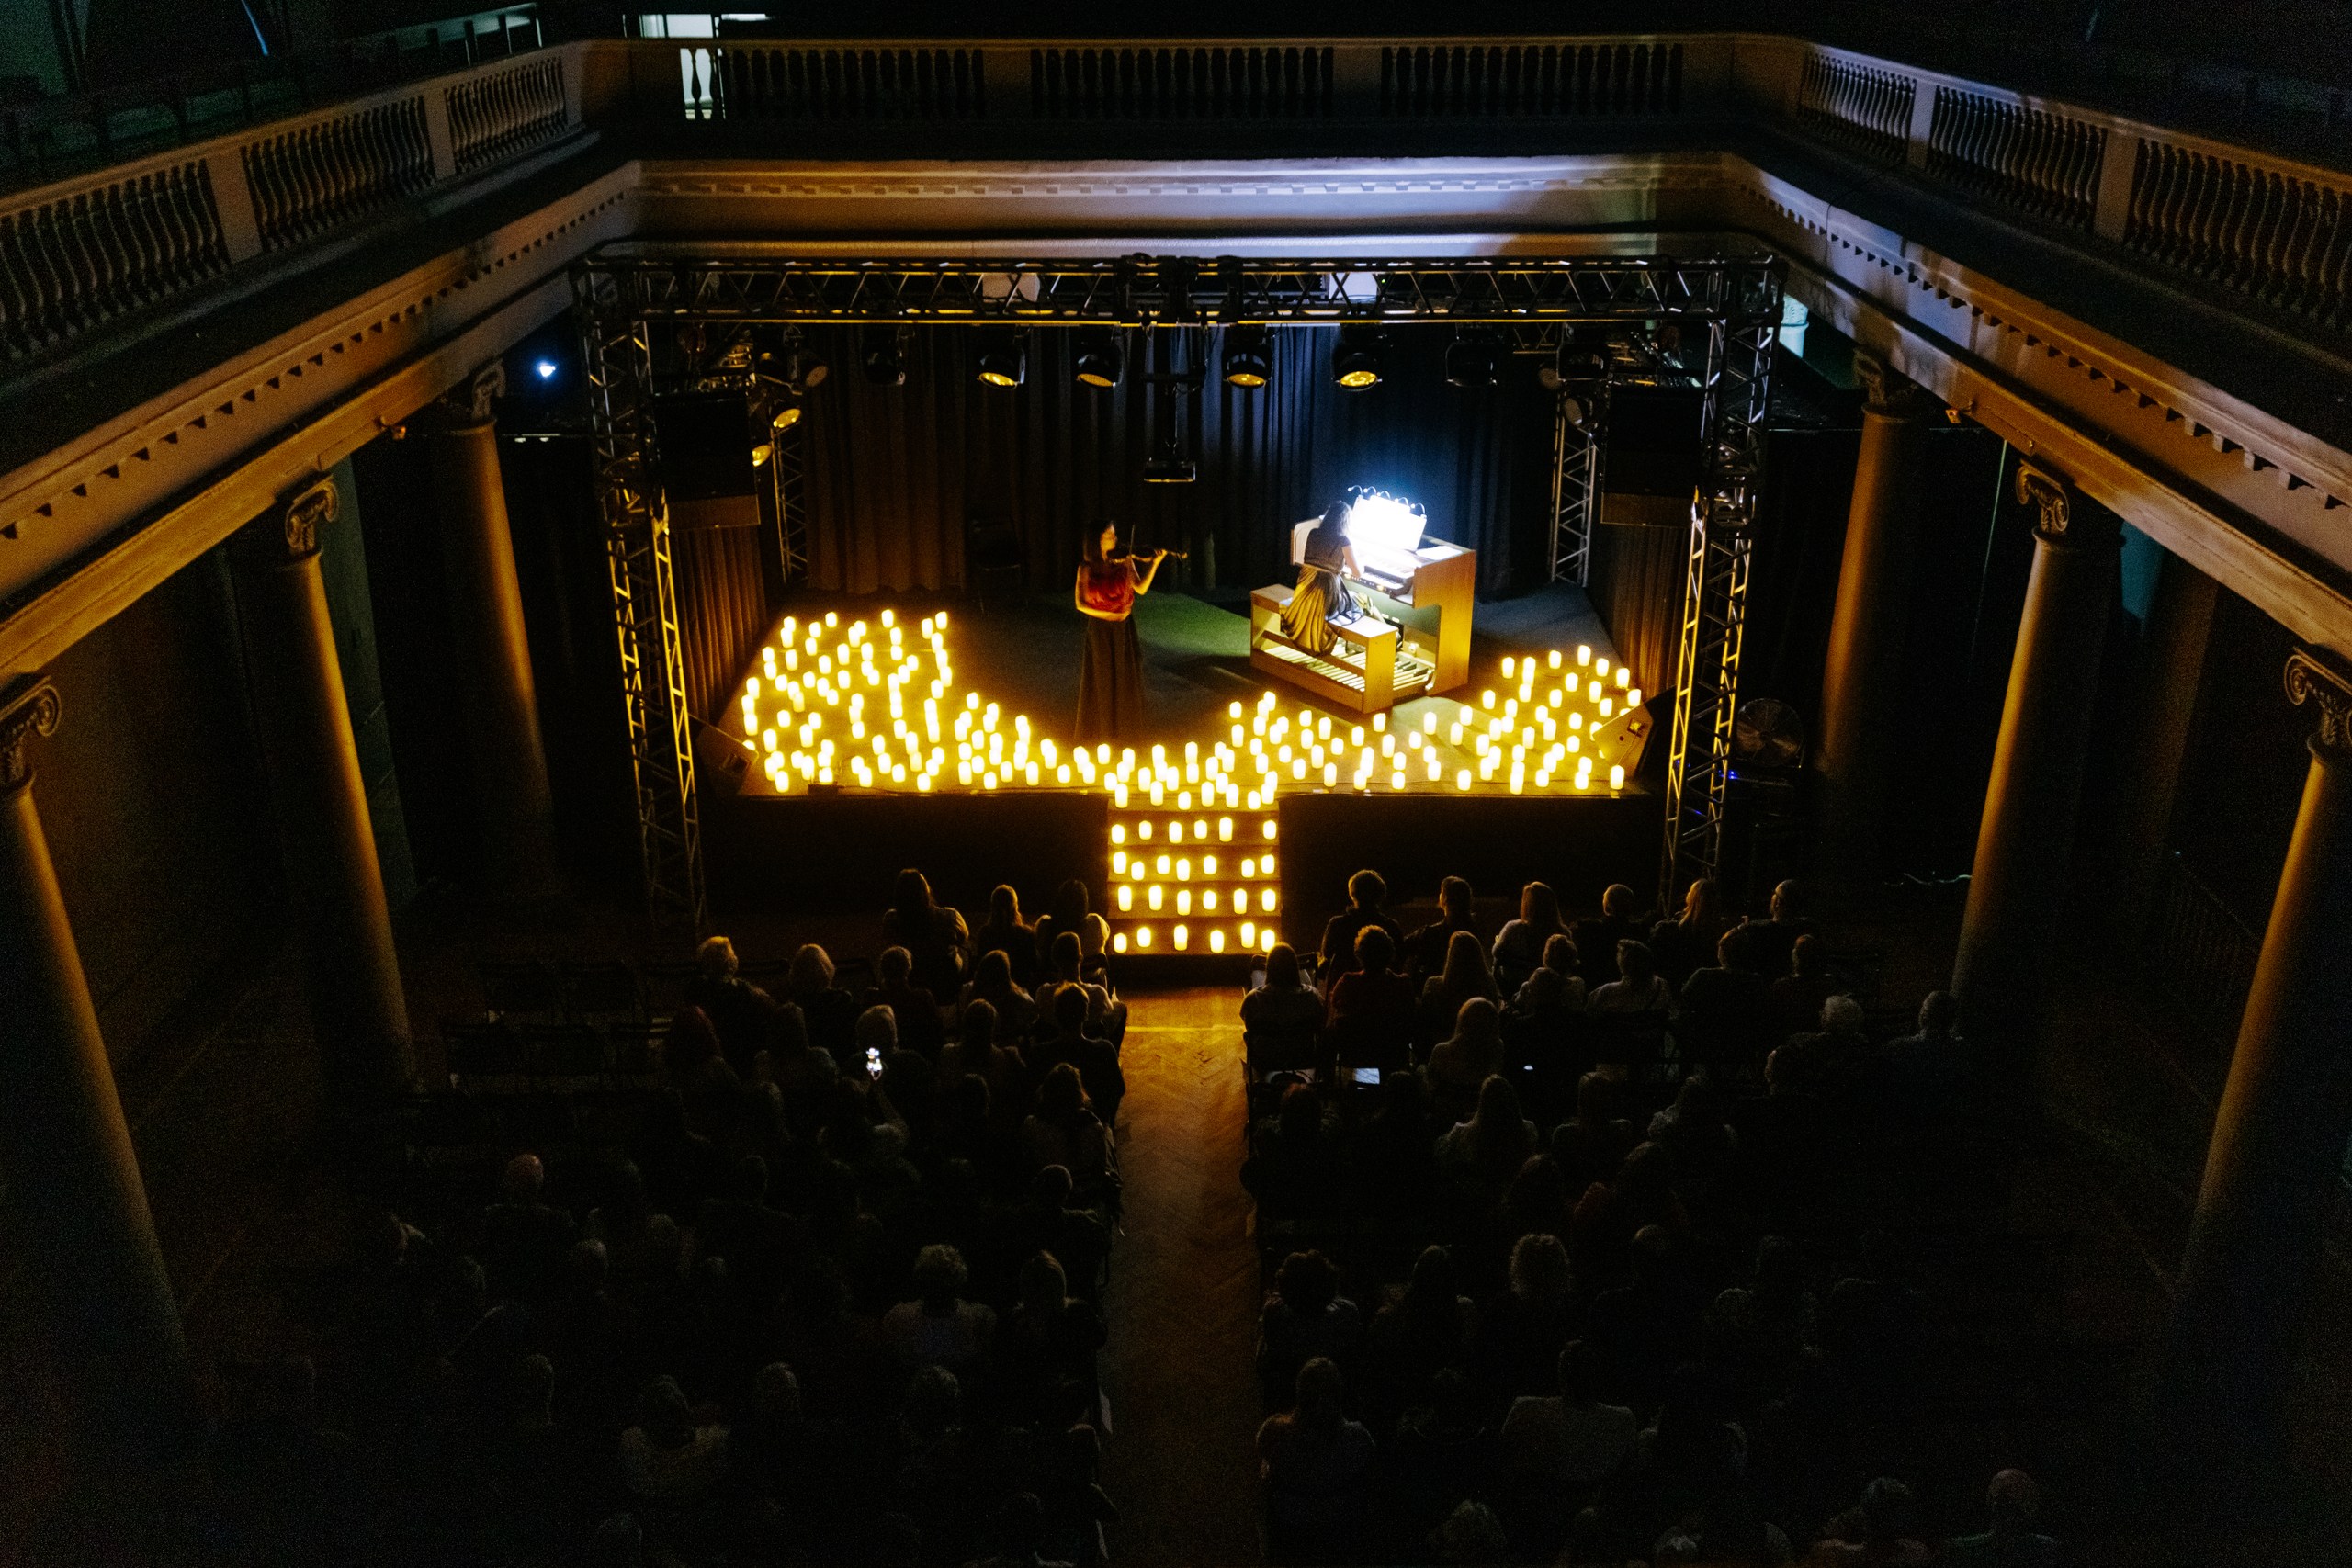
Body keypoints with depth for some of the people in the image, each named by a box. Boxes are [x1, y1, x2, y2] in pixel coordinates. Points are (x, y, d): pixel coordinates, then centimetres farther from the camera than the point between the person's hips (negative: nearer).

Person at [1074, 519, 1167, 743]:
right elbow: (1080, 603, -8)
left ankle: (1124, 727, 23)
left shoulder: (1124, 561, -1)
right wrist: (1107, 615, -18)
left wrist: (1155, 563, -21)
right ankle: (1098, 728, 17)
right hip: (1099, 630, -2)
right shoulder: (1086, 568, -6)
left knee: (1125, 679, 9)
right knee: (1100, 681, 4)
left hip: (1124, 630, 2)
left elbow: (1141, 589, -11)